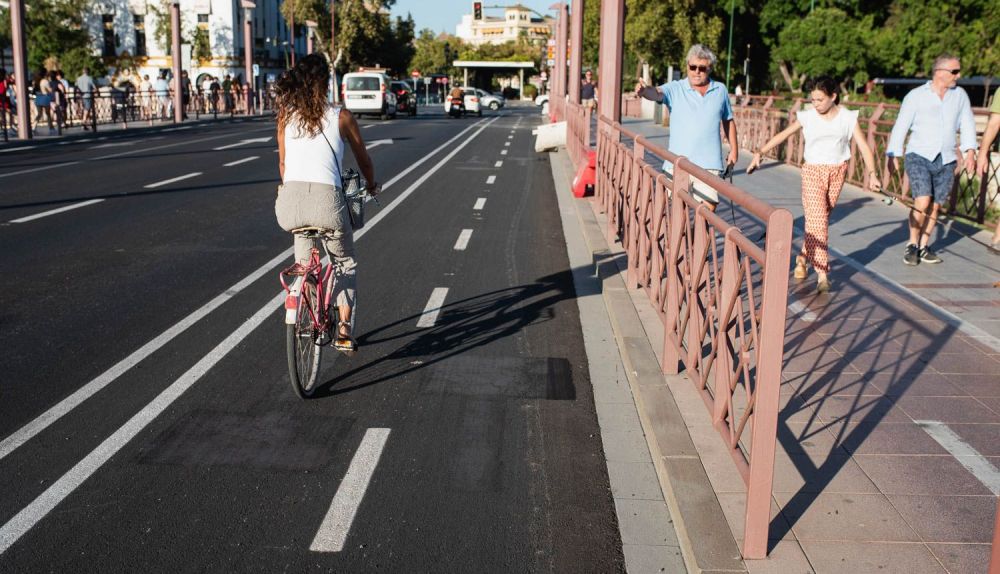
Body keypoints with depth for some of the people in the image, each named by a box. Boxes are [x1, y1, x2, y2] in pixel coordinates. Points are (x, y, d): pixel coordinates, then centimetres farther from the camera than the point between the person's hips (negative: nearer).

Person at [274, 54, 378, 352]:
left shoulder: (286, 116, 15)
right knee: (345, 263, 24)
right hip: (326, 199, -2)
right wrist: (371, 185, 42)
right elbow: (364, 160, 21)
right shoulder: (341, 116, 8)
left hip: (289, 202, 3)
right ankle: (344, 328, 11)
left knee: (301, 230, 38)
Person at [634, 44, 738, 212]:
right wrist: (644, 91, -42)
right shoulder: (675, 89, 2)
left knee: (709, 206, -3)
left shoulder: (721, 90, 12)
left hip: (709, 162, 2)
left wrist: (734, 149, 20)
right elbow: (657, 93, -19)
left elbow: (728, 121, 22)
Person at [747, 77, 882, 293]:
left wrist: (872, 173, -16)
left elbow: (863, 146, -5)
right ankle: (822, 273, -15)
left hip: (837, 172, 2)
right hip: (813, 172, -2)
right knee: (817, 221, -12)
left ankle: (803, 257, 34)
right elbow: (782, 135, 3)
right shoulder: (807, 117, -1)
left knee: (821, 219, 10)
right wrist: (759, 153, -5)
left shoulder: (848, 118, -1)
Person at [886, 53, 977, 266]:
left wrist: (970, 150, -3)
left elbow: (967, 124, 9)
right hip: (919, 156, -4)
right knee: (922, 202, -17)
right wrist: (893, 155, -9)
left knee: (935, 207, 6)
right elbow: (900, 127, -3)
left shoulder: (960, 95, 8)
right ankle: (912, 244, 1)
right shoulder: (916, 96, -2)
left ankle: (923, 247, 19)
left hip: (946, 161, 4)